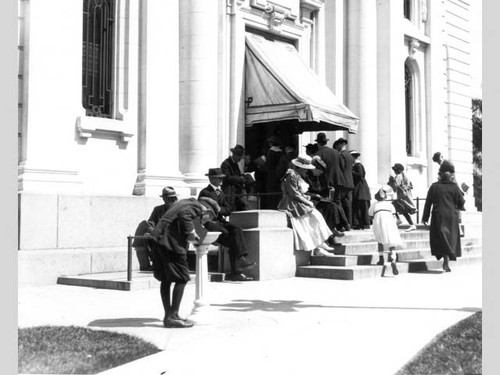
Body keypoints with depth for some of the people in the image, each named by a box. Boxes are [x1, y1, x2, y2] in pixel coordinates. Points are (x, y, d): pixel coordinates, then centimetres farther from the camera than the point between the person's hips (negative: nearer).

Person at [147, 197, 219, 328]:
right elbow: (184, 215, -22)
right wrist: (190, 231, -11)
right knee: (182, 279, -1)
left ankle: (168, 316, 20)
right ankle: (173, 316, -1)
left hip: (157, 237, 10)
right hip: (170, 242, -9)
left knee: (165, 279, 13)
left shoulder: (186, 202, 25)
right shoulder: (196, 207, -2)